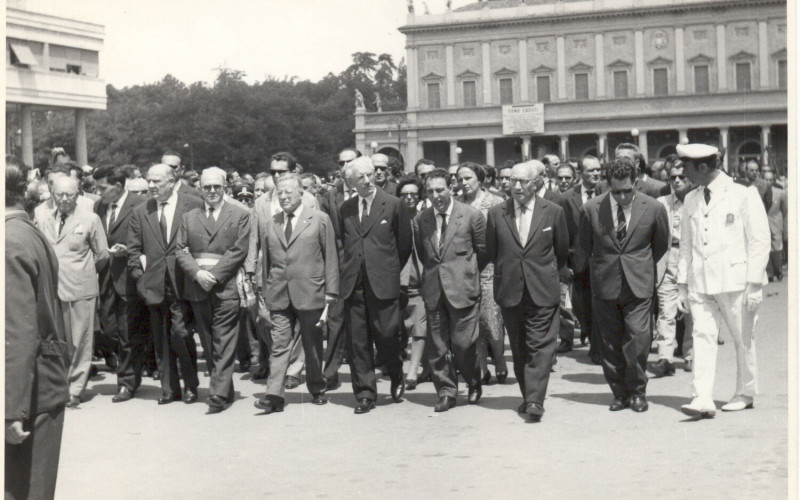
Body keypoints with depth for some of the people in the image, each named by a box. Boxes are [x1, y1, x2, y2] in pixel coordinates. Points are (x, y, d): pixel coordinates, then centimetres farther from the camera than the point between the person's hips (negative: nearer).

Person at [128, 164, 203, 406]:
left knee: (180, 333, -8)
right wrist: (139, 276, 3)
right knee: (161, 338, 7)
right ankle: (169, 388, 17)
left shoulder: (193, 205, -2)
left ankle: (191, 385, 9)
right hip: (154, 284, 4)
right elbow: (133, 249, 13)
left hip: (182, 283, -4)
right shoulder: (140, 212, 10)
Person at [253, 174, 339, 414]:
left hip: (310, 293, -2)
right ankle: (274, 395, -9)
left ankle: (316, 389, 24)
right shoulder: (272, 224, 11)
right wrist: (266, 291, 11)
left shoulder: (319, 220, 2)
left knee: (313, 344, 9)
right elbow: (267, 260, 15)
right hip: (279, 295, 2)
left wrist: (330, 292, -4)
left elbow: (330, 257, 0)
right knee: (279, 344, -5)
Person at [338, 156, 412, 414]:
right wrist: (347, 269, 12)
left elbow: (405, 244, 6)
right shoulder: (345, 209, 11)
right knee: (357, 342, 3)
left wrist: (391, 272, 7)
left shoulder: (393, 205, 0)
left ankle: (396, 377, 26)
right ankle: (365, 393, 12)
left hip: (383, 283, -3)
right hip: (353, 284, 3)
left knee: (387, 336, -2)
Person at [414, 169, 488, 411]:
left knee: (463, 343, -4)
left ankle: (474, 384, 22)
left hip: (461, 287, -4)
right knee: (437, 345, 5)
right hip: (433, 289, 4)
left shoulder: (472, 215, -4)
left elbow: (483, 250, 5)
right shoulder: (420, 219, 5)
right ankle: (446, 392, 17)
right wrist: (431, 273, 14)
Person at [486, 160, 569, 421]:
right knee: (519, 348, 9)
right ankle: (528, 396, 19)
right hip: (510, 291, 2)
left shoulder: (553, 213, 0)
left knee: (540, 346, -6)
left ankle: (535, 401, -8)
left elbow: (562, 252, 11)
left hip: (543, 291, -2)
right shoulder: (496, 214, 3)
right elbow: (491, 252, 13)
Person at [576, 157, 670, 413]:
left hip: (639, 285, -1)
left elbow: (661, 245, 13)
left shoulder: (653, 208, -4)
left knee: (638, 339, -8)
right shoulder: (591, 209, -2)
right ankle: (619, 392, 17)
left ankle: (637, 392, 8)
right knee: (610, 343, 4)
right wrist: (589, 274, 17)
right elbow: (583, 247, 13)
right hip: (604, 285, 1)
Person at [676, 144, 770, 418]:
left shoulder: (744, 195, -4)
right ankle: (703, 400, -11)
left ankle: (745, 394, 23)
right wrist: (683, 285, 11)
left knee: (743, 339, 7)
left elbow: (760, 241, -4)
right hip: (701, 283, 4)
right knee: (702, 336, -7)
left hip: (736, 281, -4)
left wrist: (754, 284, -10)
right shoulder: (691, 201, 12)